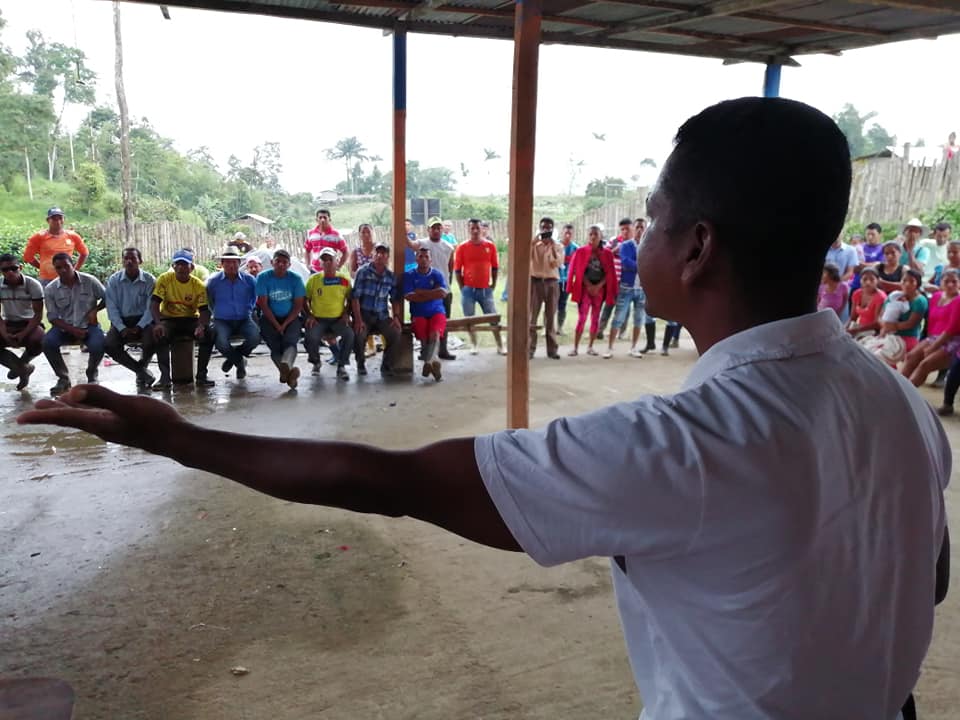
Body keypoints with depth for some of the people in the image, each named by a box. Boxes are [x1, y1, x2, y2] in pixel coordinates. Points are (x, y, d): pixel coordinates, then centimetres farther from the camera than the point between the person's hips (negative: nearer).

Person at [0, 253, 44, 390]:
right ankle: (24, 367, -6)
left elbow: (38, 314, -12)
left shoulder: (33, 285, -13)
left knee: (37, 342, -35)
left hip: (30, 324, -3)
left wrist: (23, 334, -23)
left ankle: (19, 366, 0)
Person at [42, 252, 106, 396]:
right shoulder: (50, 289, -4)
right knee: (47, 343, -28)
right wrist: (73, 330, -16)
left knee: (97, 346, -32)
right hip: (65, 327, 2)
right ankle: (63, 378, -5)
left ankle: (92, 376, 3)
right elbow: (53, 317, -3)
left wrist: (95, 310, -11)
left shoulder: (90, 281, -6)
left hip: (88, 325, -1)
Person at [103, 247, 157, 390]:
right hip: (121, 321, 2)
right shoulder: (113, 280, 1)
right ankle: (143, 372, -12)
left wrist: (138, 328, -19)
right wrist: (122, 329, -15)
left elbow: (151, 308, -7)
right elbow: (112, 307, -2)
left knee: (150, 342, -32)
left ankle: (140, 371, 2)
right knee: (109, 345, -26)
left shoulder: (150, 280, -4)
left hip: (143, 320, -2)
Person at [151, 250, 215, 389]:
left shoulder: (199, 285, -6)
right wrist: (158, 323, -32)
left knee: (209, 333, -28)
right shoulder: (164, 279, -7)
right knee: (159, 334, -33)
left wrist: (201, 326, -35)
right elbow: (154, 304, -13)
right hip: (169, 319, 0)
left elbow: (204, 310, -12)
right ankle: (165, 376, -25)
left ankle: (201, 375, -18)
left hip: (191, 320, 1)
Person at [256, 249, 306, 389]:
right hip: (270, 318, 1)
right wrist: (276, 325, -12)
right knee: (275, 345, -25)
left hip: (290, 318, -1)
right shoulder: (263, 277, -3)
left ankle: (285, 367, -57)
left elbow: (298, 305, -1)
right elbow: (263, 304, -6)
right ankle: (290, 371, -45)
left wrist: (285, 324, -11)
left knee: (290, 341, -29)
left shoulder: (295, 279, -1)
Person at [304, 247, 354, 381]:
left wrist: (346, 314, -2)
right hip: (318, 319, 0)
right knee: (311, 337, -29)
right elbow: (305, 300, 9)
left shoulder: (344, 279, 4)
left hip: (338, 319, 0)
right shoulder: (314, 279, 2)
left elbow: (350, 299, 13)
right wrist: (309, 315, -5)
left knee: (350, 334, -30)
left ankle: (341, 366, -12)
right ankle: (316, 363, 5)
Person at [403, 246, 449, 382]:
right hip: (418, 314, 0)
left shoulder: (437, 274, 7)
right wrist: (432, 294, -6)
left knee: (434, 333, -30)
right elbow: (408, 296, -9)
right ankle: (435, 362, -18)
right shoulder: (409, 276, 5)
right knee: (423, 336, -28)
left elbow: (443, 293, -10)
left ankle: (428, 362, -44)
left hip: (436, 312, 0)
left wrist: (420, 292, -7)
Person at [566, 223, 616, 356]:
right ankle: (575, 347, -7)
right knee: (582, 317, -9)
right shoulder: (581, 252, 0)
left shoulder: (607, 254, 3)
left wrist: (598, 286, -12)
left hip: (600, 289, 2)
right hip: (585, 288, -2)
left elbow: (609, 274, 1)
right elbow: (578, 271, -3)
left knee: (596, 318, 6)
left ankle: (590, 346, 15)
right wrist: (589, 286, -13)